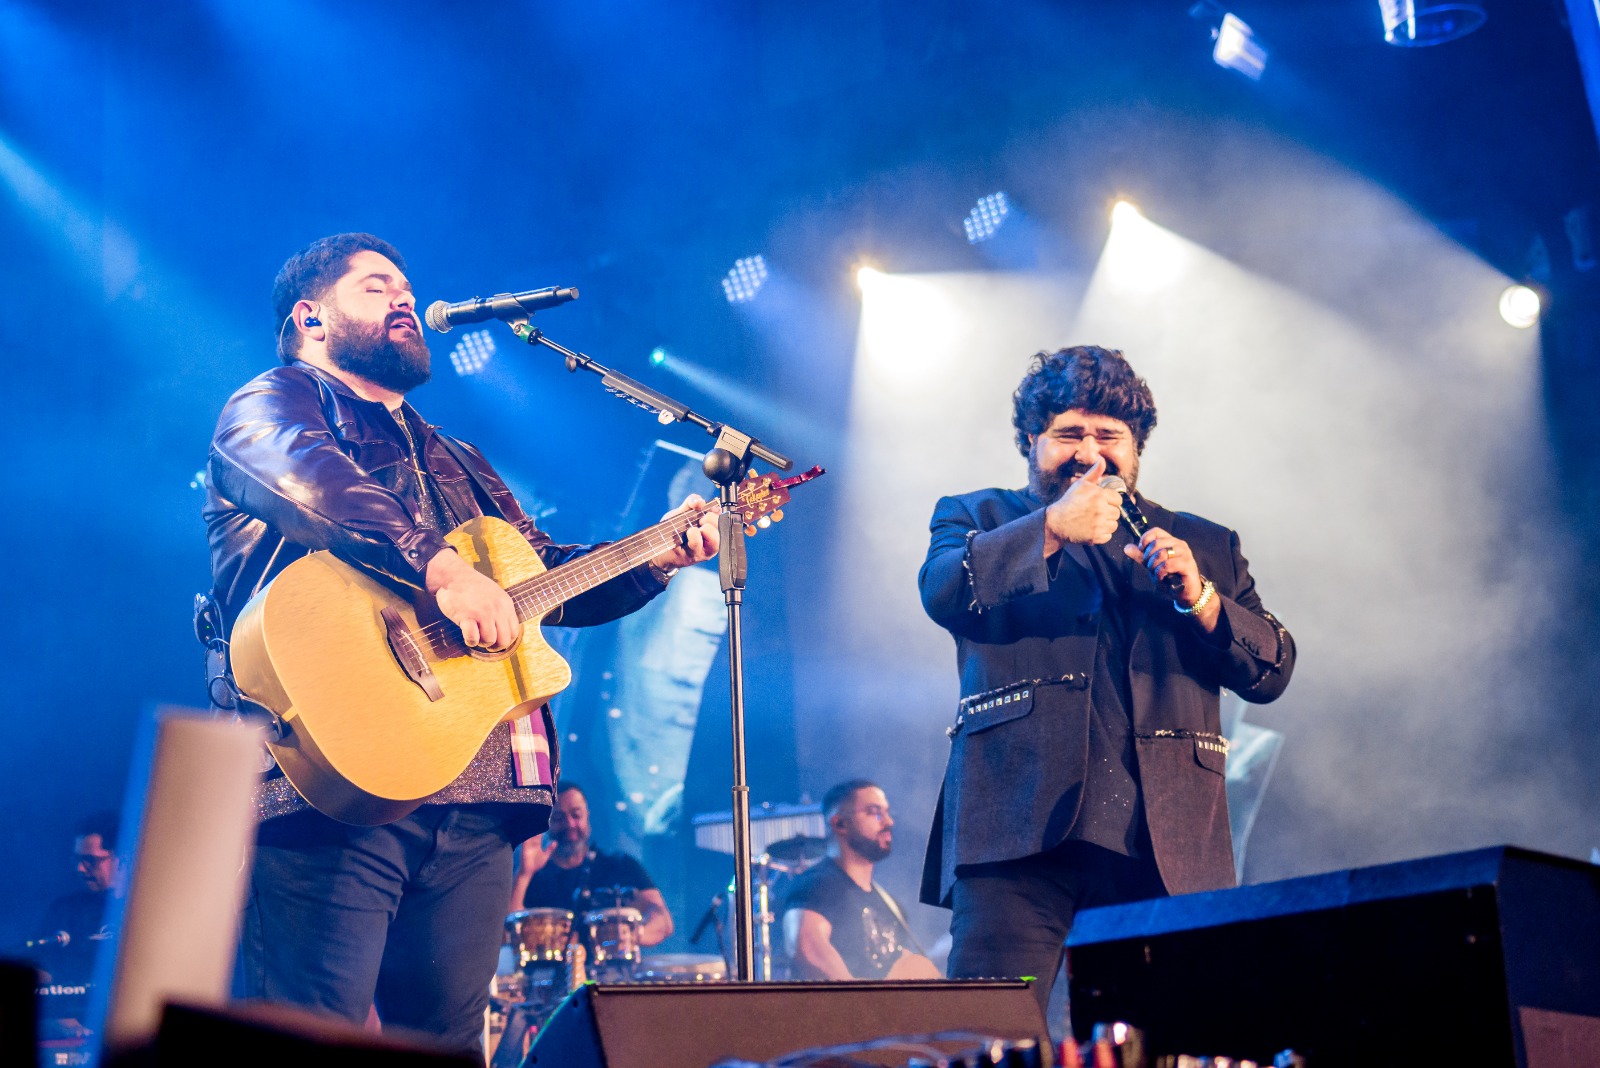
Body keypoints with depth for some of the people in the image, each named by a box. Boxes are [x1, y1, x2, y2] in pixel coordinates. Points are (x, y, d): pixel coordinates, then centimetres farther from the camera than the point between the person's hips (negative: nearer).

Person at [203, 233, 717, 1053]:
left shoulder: (457, 465, 32)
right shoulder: (273, 402, 7)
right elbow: (304, 473, -17)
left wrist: (656, 557, 12)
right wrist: (439, 566, -29)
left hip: (472, 804, 7)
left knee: (449, 1039, 7)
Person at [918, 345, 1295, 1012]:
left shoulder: (1204, 546, 23)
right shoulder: (979, 519, 18)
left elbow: (1272, 671, 14)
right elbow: (941, 591, -4)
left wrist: (1199, 598, -3)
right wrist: (1053, 528, -13)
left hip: (1167, 849, 2)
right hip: (1021, 832, -2)